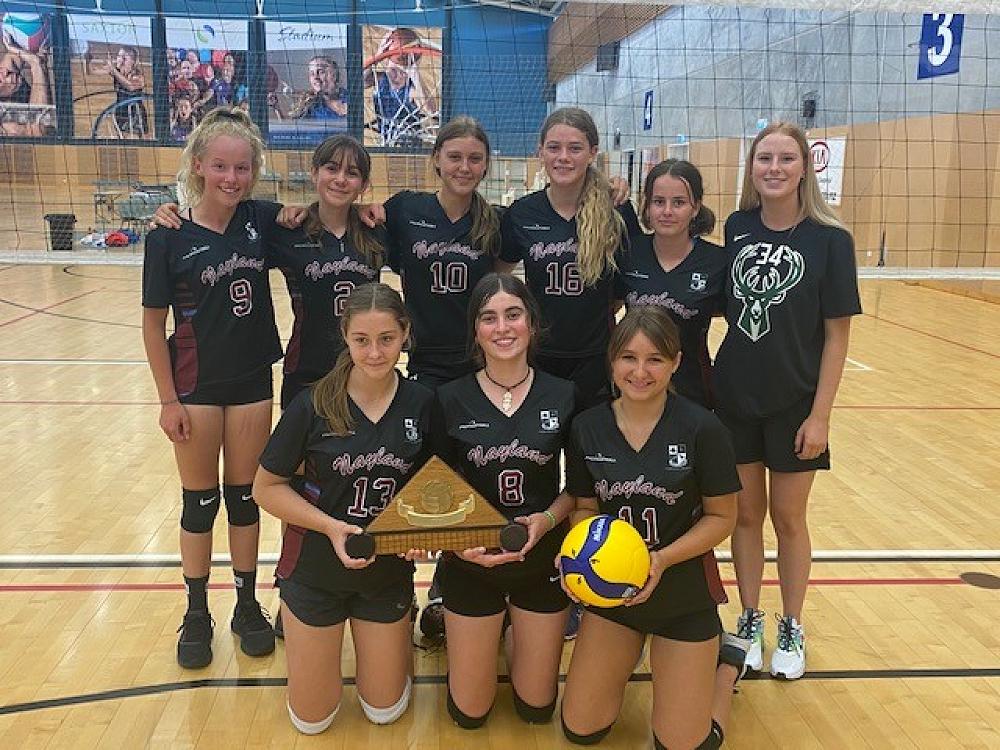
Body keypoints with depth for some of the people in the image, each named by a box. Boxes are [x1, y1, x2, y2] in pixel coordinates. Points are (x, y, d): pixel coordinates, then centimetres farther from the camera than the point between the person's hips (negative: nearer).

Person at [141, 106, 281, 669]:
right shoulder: (171, 237, -11)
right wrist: (168, 400, -8)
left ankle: (247, 605, 29)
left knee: (245, 496, 13)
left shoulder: (262, 219, -4)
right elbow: (154, 323, -7)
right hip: (197, 387, -2)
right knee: (200, 502, 10)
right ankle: (197, 613, 27)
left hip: (253, 383, 2)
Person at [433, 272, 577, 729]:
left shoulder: (562, 396, -8)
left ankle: (515, 636, 41)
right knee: (469, 713, 10)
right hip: (471, 561, 0)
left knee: (536, 709, 13)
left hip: (544, 559, 1)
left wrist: (548, 519, -17)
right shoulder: (451, 399, -10)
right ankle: (486, 636, 38)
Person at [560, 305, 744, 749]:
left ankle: (726, 661, 31)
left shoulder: (701, 428, -17)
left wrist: (662, 559, -23)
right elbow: (584, 507, 3)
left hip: (684, 592, -3)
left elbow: (721, 517, -9)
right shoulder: (587, 427, -8)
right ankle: (631, 651, 34)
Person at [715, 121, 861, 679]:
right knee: (746, 514, 13)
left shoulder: (829, 239, -11)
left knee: (788, 518, 11)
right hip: (735, 398, 3)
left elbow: (837, 335, -10)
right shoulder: (736, 228, -1)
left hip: (794, 404, -2)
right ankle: (750, 622, 30)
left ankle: (792, 629, 30)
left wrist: (820, 414, -12)